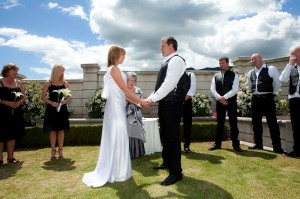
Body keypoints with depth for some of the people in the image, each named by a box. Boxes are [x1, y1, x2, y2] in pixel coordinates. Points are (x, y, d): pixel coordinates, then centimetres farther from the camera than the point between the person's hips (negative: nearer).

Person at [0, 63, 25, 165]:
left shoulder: (18, 83, 11)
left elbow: (23, 96, 13)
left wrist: (19, 102, -5)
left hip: (15, 112, 5)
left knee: (12, 135, 9)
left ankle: (10, 157, 19)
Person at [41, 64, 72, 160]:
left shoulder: (65, 83, 7)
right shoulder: (48, 83, 2)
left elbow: (70, 96, 10)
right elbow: (43, 97, 2)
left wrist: (65, 100, -11)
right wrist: (51, 102, -14)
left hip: (62, 108, 1)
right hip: (51, 109, -1)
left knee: (61, 129, 3)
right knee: (52, 130, 2)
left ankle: (60, 151, 12)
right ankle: (53, 151, 12)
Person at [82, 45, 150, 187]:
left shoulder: (113, 69, 17)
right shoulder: (114, 69, -11)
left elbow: (122, 92, 16)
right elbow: (125, 89, -14)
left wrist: (137, 102, 14)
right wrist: (141, 101, -8)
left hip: (117, 107, 10)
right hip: (116, 107, -10)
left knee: (116, 138, 13)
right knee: (117, 138, -3)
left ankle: (114, 170, 24)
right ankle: (116, 173, 8)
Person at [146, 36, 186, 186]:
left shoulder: (176, 60, -11)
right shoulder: (167, 62, 19)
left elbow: (169, 84, -21)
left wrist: (152, 98, -17)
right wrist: (152, 97, 9)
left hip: (172, 104, -10)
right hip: (165, 103, 10)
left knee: (172, 137, -5)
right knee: (165, 135, 18)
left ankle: (176, 172, 6)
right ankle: (167, 162, 35)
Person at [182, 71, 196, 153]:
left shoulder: (191, 75, 6)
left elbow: (192, 89, -4)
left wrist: (184, 99, -14)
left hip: (187, 102, -1)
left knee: (187, 125, 1)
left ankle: (186, 146, 11)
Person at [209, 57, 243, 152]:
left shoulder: (234, 75, 1)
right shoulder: (216, 76, 10)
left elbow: (235, 89, -10)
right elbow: (212, 89, 0)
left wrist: (224, 97, -17)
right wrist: (219, 98, -15)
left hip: (231, 101, -2)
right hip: (219, 102, 3)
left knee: (233, 123, 1)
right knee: (220, 123, 8)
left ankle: (235, 144, 10)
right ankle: (217, 143, 16)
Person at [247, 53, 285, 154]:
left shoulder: (271, 69, -2)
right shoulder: (250, 73, 12)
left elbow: (278, 82, 1)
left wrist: (273, 93, 4)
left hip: (267, 98, -5)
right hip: (255, 99, 6)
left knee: (272, 122, -4)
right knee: (256, 122, 10)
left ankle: (277, 147, 1)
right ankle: (258, 144, 21)